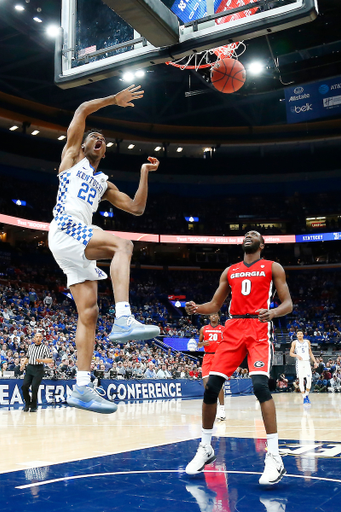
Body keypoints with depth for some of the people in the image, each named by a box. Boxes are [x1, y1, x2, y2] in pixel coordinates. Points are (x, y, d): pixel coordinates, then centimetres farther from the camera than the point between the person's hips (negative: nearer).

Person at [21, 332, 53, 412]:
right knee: (24, 386, -5)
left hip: (38, 368, -4)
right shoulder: (30, 347, 14)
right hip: (29, 367, 4)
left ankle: (33, 406, 7)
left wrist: (41, 360, -20)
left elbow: (50, 360, -5)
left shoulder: (44, 347, 0)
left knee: (34, 387, -7)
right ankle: (27, 403, 15)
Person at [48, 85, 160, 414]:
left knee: (89, 313, -3)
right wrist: (115, 99, 15)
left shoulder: (104, 183, 31)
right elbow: (82, 110, 9)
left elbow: (136, 207, 24)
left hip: (79, 240, 7)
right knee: (122, 245, -30)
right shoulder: (72, 157, 17)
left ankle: (82, 387, -4)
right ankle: (123, 320, -42)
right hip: (65, 229, -7)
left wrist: (144, 174, 20)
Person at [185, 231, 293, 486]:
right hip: (233, 329, 4)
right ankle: (205, 449, 14)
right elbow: (215, 305, 19)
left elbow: (288, 303, 2)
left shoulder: (273, 268, 8)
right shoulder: (230, 271, 19)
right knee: (211, 386, -3)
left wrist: (273, 312, -21)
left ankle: (275, 457, -17)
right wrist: (197, 308, -3)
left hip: (259, 329, -4)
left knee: (260, 384, -24)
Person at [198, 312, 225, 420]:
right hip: (207, 356, 2)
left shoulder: (223, 329, 8)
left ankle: (221, 408, -4)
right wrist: (202, 343, -5)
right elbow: (198, 345, 17)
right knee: (206, 382, -7)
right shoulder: (203, 329, 13)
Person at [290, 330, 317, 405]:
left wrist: (315, 361, 8)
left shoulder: (307, 342, 13)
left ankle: (307, 395, 10)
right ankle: (304, 398, 0)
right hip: (299, 362, -2)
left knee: (309, 380, -9)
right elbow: (291, 353, 3)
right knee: (301, 380, -5)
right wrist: (297, 355, -17)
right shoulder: (294, 342, 6)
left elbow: (310, 353, 17)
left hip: (307, 362, 2)